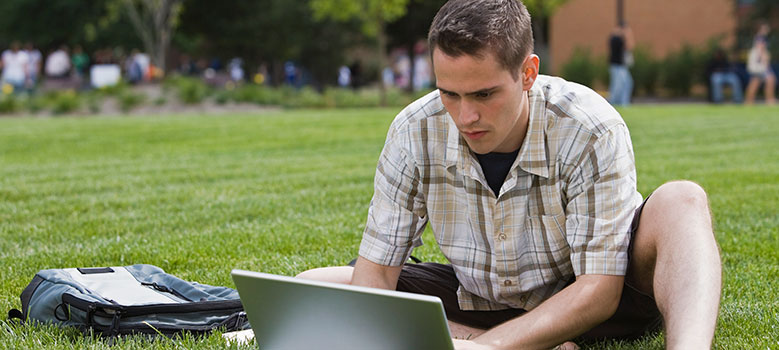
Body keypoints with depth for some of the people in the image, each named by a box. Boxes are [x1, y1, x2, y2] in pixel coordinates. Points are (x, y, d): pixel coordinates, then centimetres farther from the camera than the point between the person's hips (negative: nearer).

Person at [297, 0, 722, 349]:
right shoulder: (415, 133, -17)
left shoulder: (591, 132, -26)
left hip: (585, 306, -3)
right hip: (477, 302, 4)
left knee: (681, 201, -30)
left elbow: (600, 290, -26)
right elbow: (375, 267, -12)